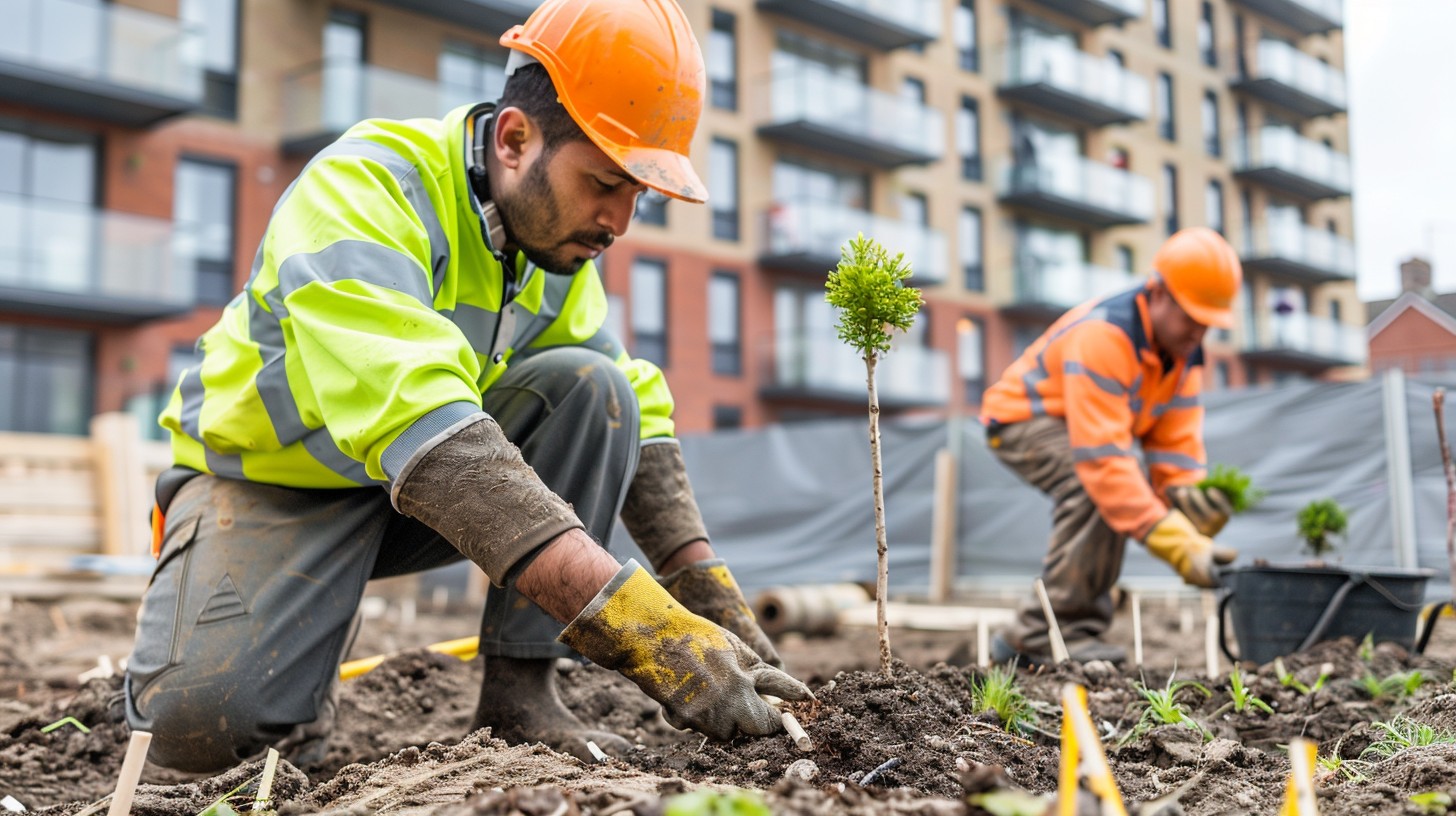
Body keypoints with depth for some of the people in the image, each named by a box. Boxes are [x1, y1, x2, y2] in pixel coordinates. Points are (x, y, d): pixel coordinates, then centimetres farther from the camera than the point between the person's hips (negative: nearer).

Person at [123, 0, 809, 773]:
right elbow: (416, 426, -43)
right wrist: (634, 622, -50)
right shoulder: (364, 186, -28)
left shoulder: (561, 245, -5)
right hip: (271, 481, -5)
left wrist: (716, 603, -13)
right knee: (200, 720, -31)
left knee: (590, 386, -20)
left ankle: (518, 686, -15)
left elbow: (636, 415, -1)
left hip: (451, 477, 6)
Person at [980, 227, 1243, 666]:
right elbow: (1102, 457, -41)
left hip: (1081, 425, 9)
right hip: (1020, 416, -9)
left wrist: (1192, 503, -27)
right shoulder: (1104, 336, -35)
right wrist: (1176, 543, -44)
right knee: (1097, 489, -30)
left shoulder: (1183, 350, -6)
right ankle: (1045, 633, -25)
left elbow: (1176, 444, -8)